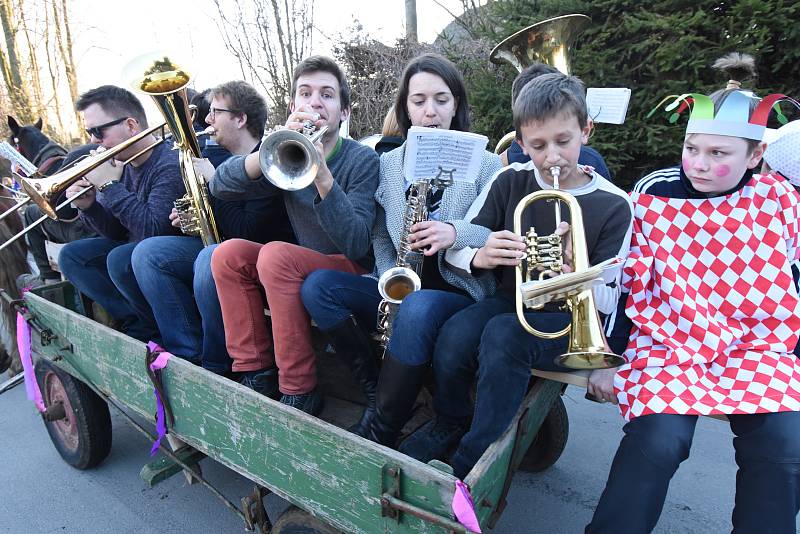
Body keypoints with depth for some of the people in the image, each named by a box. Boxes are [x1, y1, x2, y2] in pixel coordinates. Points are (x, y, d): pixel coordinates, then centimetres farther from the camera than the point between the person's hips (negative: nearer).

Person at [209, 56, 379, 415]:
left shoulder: (363, 160, -10)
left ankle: (299, 392, -20)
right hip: (303, 269, 6)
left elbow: (355, 244, -23)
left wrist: (323, 175, -35)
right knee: (229, 253, -14)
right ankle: (257, 376, -8)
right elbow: (220, 186, -11)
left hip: (355, 271, -5)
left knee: (276, 254, -29)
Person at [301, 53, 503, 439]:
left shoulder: (486, 164, 1)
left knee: (418, 308, -38)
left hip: (459, 291, -4)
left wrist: (456, 233, -23)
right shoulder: (388, 163, 11)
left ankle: (379, 429, -16)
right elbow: (380, 234, 12)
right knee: (318, 285, -17)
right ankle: (377, 391, -11)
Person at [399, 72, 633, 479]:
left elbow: (607, 301, -6)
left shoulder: (613, 205, -6)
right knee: (455, 334, -30)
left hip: (568, 320, -2)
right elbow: (454, 250, 0)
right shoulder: (511, 182, 0)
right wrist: (479, 257, -24)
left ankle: (469, 466, -15)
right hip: (509, 301, 3)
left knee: (503, 334, -35)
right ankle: (450, 423, 3)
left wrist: (573, 274, -28)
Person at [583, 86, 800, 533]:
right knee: (657, 441, -23)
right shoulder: (653, 194, -4)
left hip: (758, 346, 3)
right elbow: (625, 282, 0)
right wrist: (611, 355, 0)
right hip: (668, 341, -2)